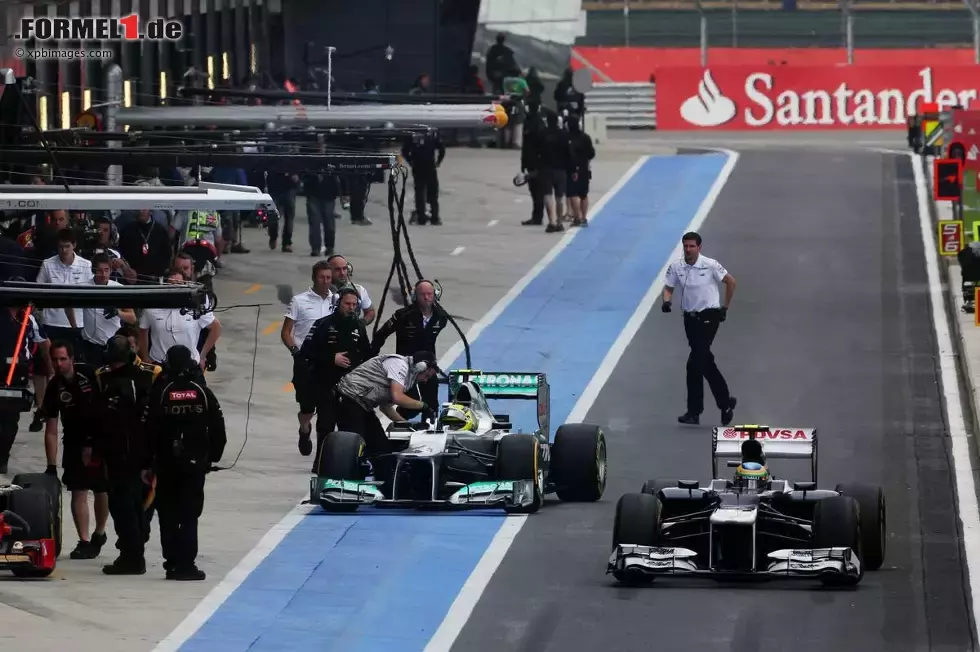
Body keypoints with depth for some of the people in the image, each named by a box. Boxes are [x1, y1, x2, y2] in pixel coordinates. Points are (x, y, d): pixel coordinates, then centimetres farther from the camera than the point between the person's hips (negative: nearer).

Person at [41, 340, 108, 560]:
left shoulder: (91, 374, -16)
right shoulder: (54, 388, -11)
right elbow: (51, 431, -9)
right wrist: (51, 466, -13)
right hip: (75, 443, 1)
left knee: (102, 490, 5)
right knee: (79, 492, -8)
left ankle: (99, 535, 26)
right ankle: (84, 541, -7)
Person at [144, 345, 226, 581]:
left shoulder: (160, 393, -6)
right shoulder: (202, 392, -1)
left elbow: (148, 430, -7)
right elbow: (218, 428, 1)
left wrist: (148, 464, 1)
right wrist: (213, 456, 14)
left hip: (166, 464, -1)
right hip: (196, 463, 1)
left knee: (168, 514, 10)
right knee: (190, 513, 3)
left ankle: (173, 562, 9)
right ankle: (186, 564, -4)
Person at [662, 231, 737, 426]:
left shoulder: (710, 265, -12)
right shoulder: (676, 267, -1)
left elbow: (731, 282, -2)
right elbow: (669, 287, 7)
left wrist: (725, 307, 1)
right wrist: (667, 301, -15)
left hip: (708, 317, -6)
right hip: (690, 318, 6)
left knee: (695, 363, -12)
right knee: (705, 362, 14)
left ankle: (694, 411, -5)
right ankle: (726, 402, 29)